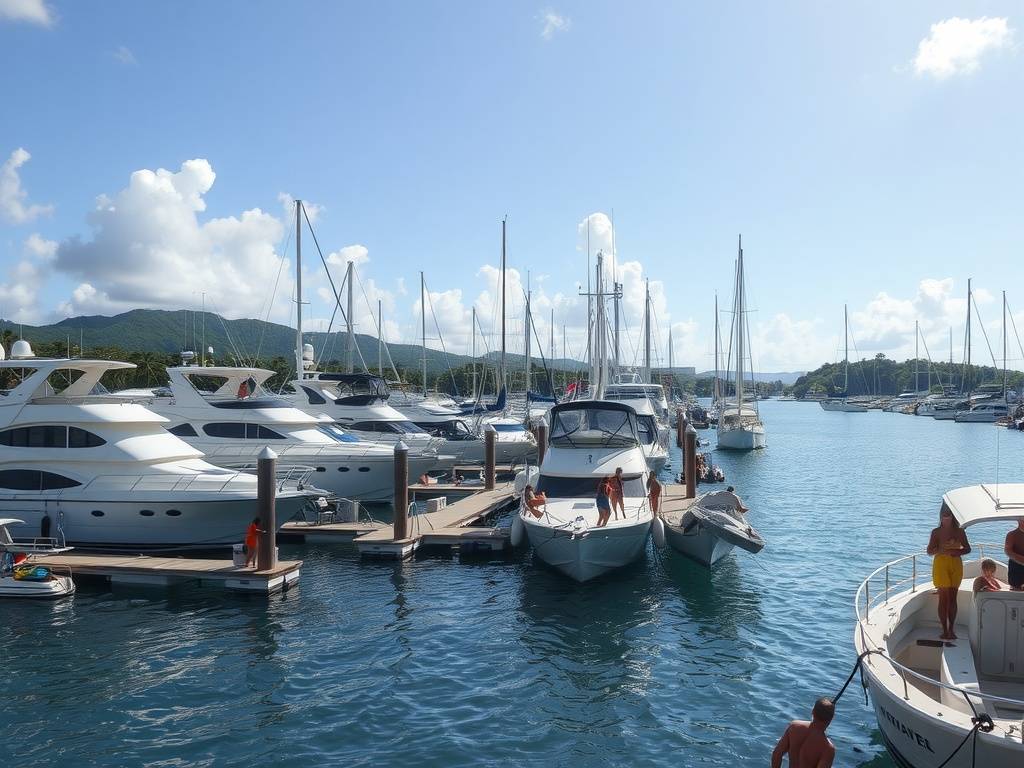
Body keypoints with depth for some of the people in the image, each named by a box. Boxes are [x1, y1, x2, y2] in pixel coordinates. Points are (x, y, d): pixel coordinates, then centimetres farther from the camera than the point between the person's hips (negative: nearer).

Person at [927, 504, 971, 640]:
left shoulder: (959, 531, 7)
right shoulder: (936, 532, 2)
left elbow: (967, 548, 11)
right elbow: (929, 551, -1)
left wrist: (958, 551, -10)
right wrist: (941, 549, -22)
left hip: (956, 564, 2)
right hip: (941, 564, -2)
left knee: (952, 597, 3)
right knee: (943, 597, -3)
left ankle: (951, 630, 9)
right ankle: (945, 630, 1)